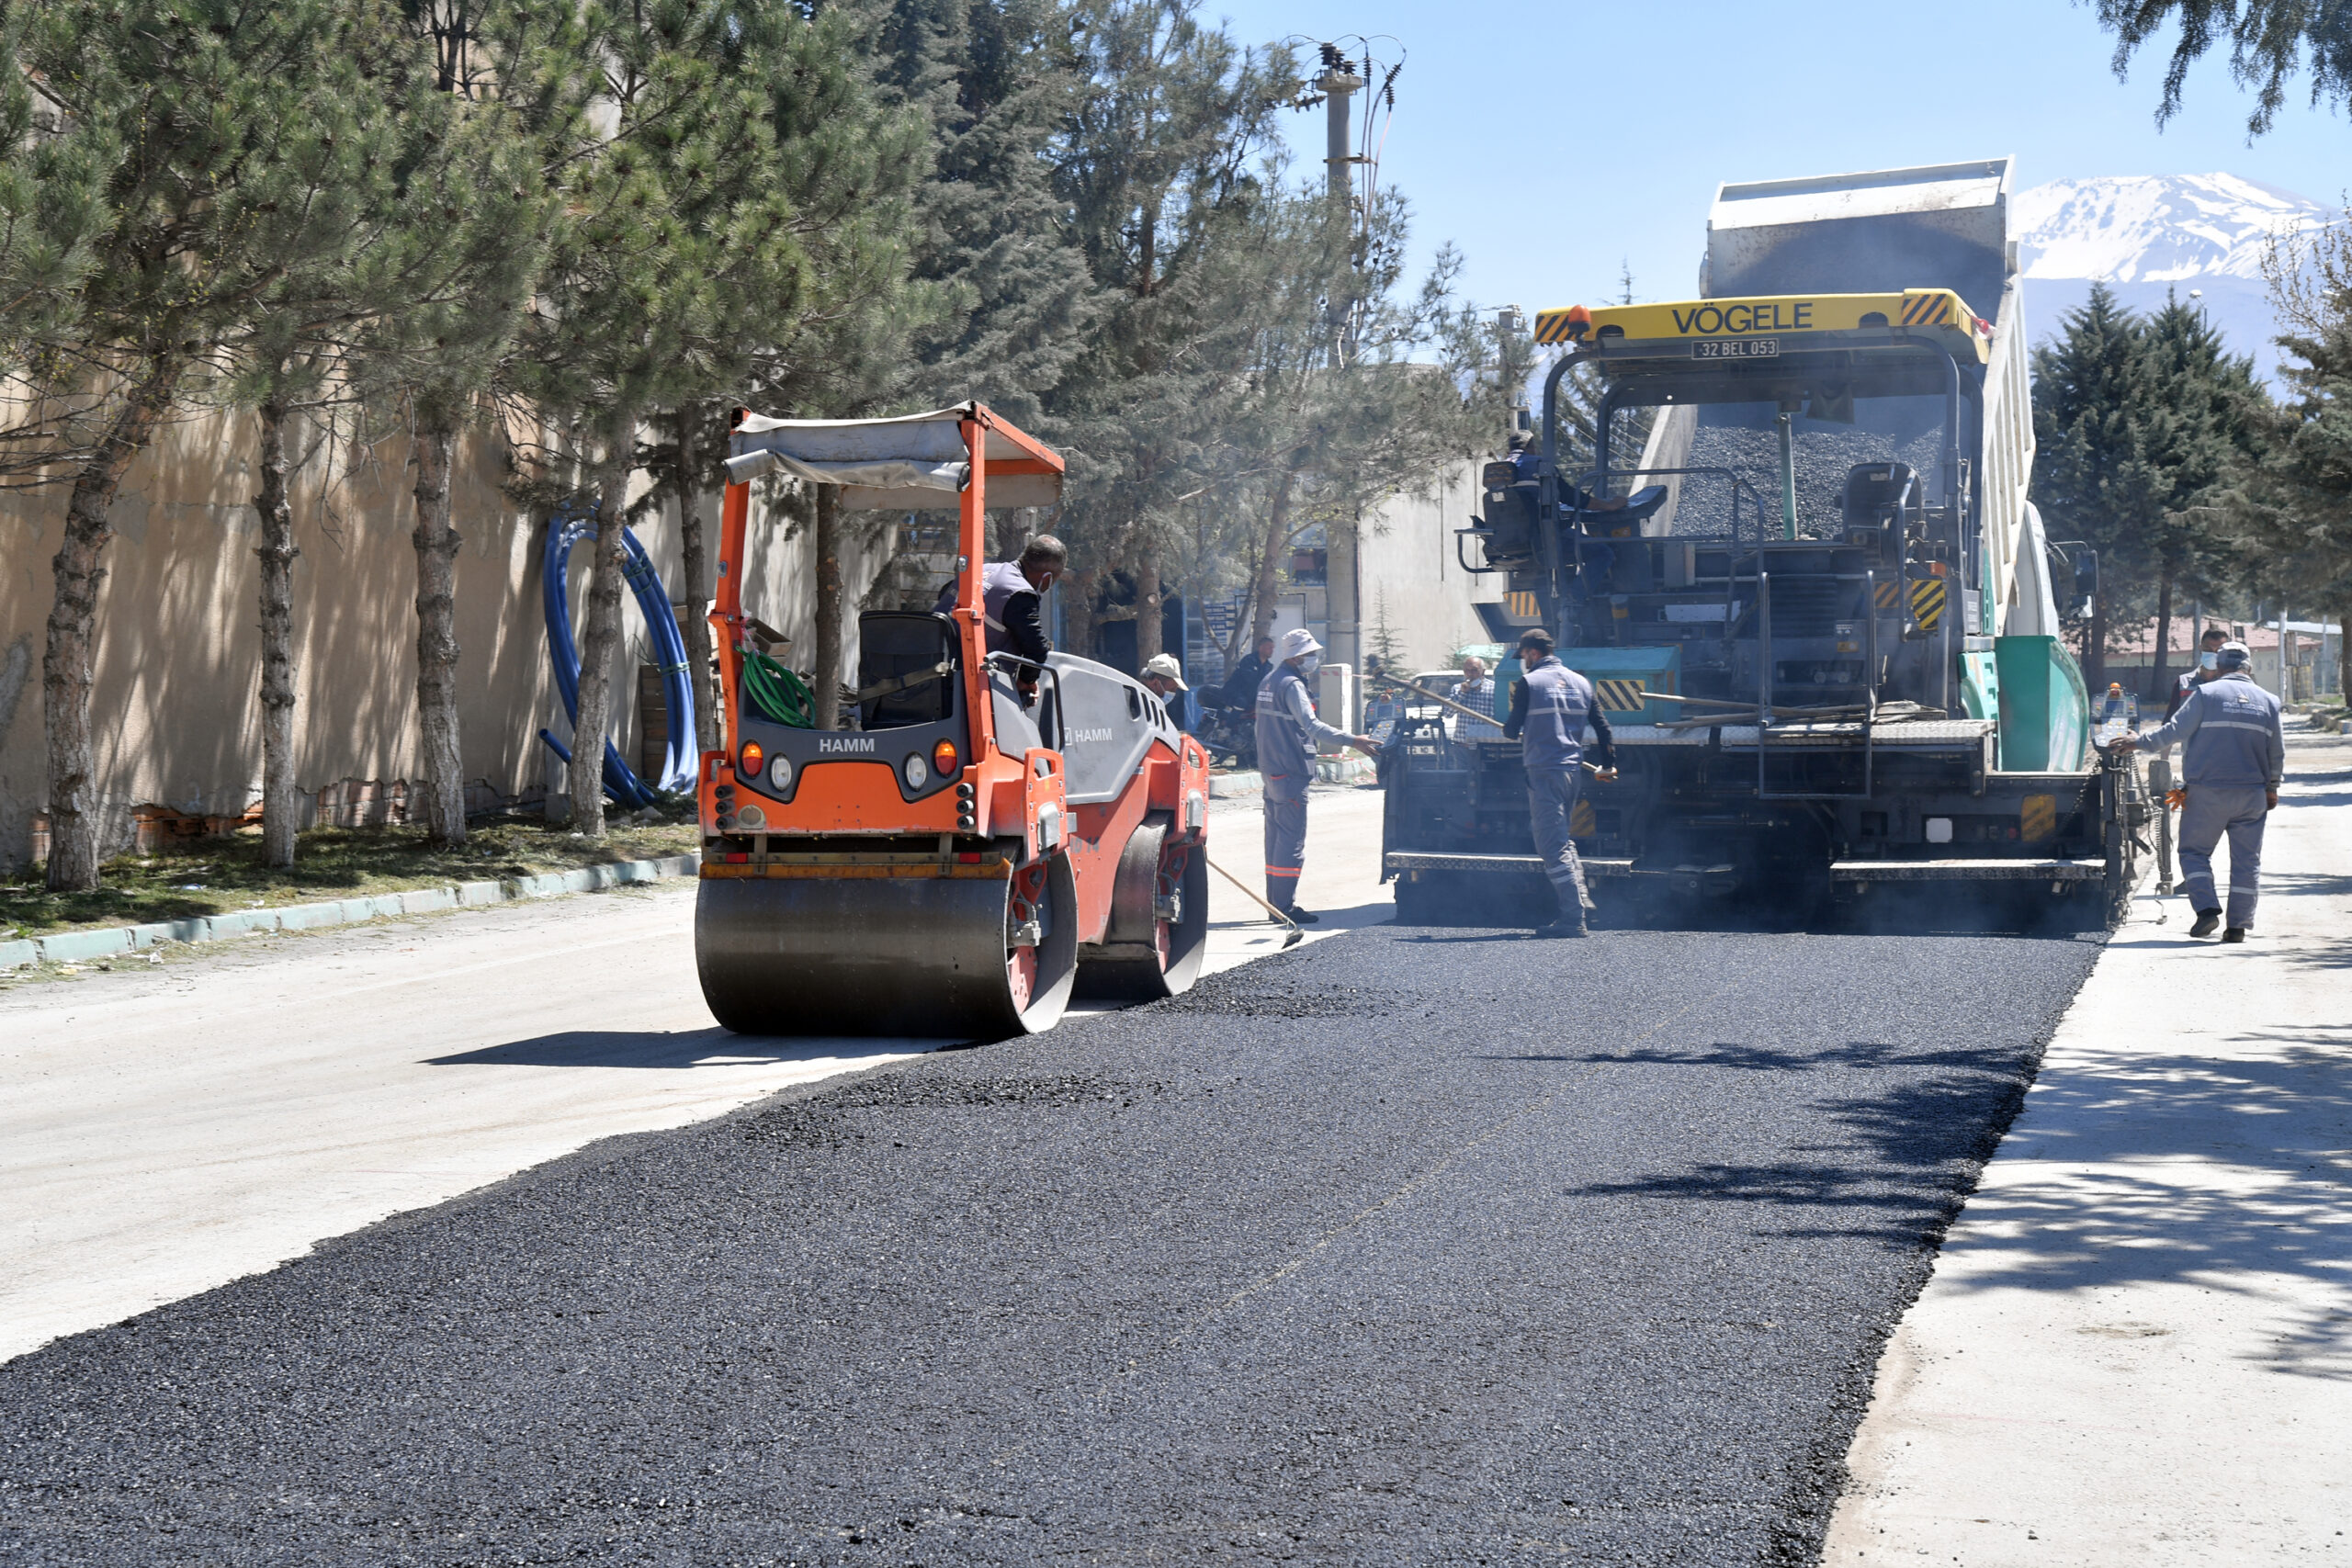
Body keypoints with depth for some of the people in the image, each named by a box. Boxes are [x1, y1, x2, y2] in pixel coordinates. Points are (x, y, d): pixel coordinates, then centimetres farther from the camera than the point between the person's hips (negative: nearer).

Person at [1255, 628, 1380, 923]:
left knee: (1277, 835, 14)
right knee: (1292, 839, -8)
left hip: (1270, 770, 10)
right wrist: (1352, 741, -32)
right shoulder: (1291, 684, -16)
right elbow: (1311, 725, -27)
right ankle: (1285, 906, -8)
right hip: (1290, 771, -10)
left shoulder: (1269, 681, 15)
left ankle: (1276, 903, 18)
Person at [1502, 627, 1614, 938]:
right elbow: (1603, 728, 16)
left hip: (1544, 772, -7)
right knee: (1563, 840, 22)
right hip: (1575, 772, 7)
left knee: (1552, 846, -7)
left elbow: (1513, 728, -4)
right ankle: (1580, 903, 16)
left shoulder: (1529, 682, -5)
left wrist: (1511, 731, 20)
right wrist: (1606, 764, 30)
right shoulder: (1580, 682, 13)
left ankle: (1573, 918, -13)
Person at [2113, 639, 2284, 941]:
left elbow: (2174, 730, -5)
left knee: (2194, 851, 8)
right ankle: (2238, 924, 5)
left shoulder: (2206, 694, -4)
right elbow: (2277, 753, 14)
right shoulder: (2267, 701, 9)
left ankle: (2207, 908, -9)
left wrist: (2140, 742, 10)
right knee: (2246, 859, 7)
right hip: (2252, 793, 3)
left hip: (2208, 791, -3)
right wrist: (2272, 788, 27)